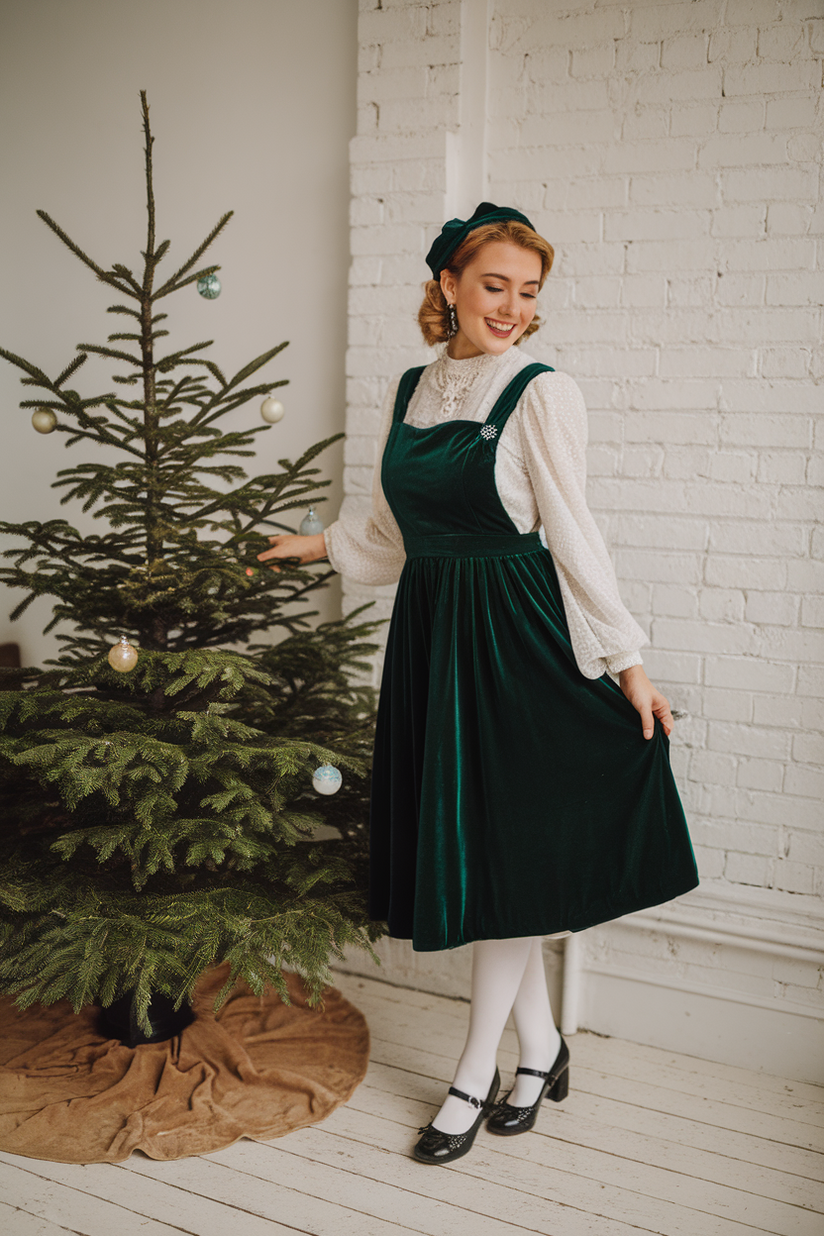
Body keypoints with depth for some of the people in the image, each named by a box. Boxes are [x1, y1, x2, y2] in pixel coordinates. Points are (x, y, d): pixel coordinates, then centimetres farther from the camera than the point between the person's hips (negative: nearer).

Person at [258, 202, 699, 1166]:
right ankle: (541, 1047, 28)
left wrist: (627, 662, -10)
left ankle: (476, 1074, 19)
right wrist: (318, 543, 20)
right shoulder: (409, 390, 10)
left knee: (504, 846, 1)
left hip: (516, 636, -6)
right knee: (457, 841, 10)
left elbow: (572, 535, -8)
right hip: (429, 634, 6)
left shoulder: (540, 394, -8)